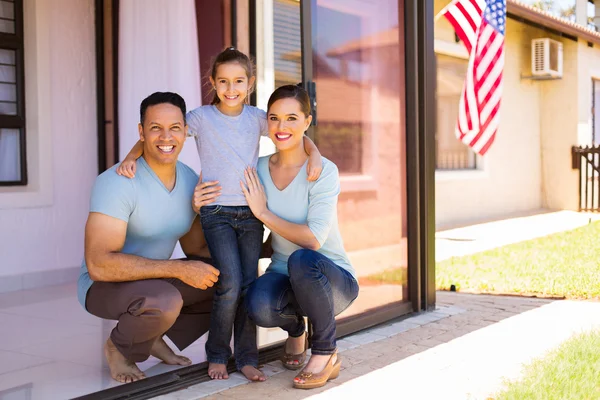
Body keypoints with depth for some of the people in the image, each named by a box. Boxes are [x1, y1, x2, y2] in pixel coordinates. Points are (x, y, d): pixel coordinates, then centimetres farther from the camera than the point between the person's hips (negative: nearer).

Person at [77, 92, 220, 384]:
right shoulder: (117, 183, -26)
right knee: (164, 301, -37)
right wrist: (179, 269, -35)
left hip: (155, 282, 7)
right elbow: (98, 264, -33)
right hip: (104, 285, -7)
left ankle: (158, 338, 10)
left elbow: (196, 247, 8)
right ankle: (119, 348, -3)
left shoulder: (190, 179, -2)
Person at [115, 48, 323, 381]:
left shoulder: (257, 117, 6)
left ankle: (247, 357, 13)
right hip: (217, 212, -3)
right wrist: (131, 157, -13)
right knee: (231, 285, -12)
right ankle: (217, 354, 7)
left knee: (250, 285, 2)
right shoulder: (202, 117, -1)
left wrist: (315, 154, -10)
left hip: (251, 212, 3)